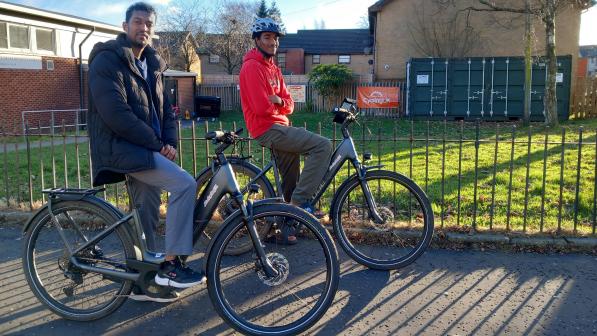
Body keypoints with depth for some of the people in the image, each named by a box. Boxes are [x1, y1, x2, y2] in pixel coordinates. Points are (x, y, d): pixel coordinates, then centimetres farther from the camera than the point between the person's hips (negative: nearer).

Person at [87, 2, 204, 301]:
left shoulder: (151, 65, 16)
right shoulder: (107, 60, -9)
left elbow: (164, 110, 16)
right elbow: (115, 114, -20)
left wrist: (169, 143, -2)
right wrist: (155, 143, -18)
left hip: (144, 149, 8)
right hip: (121, 146, -8)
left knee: (147, 212, 10)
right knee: (185, 184, -22)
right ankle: (170, 264, -14)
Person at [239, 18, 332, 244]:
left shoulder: (274, 69, 18)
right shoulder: (252, 66, -11)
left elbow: (289, 105, 11)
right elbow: (261, 108, -21)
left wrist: (279, 101, -11)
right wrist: (277, 104, 0)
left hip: (280, 126, 9)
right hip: (268, 129, -9)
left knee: (290, 184, 12)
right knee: (323, 145, -19)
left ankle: (286, 227, 24)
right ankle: (300, 200, -14)